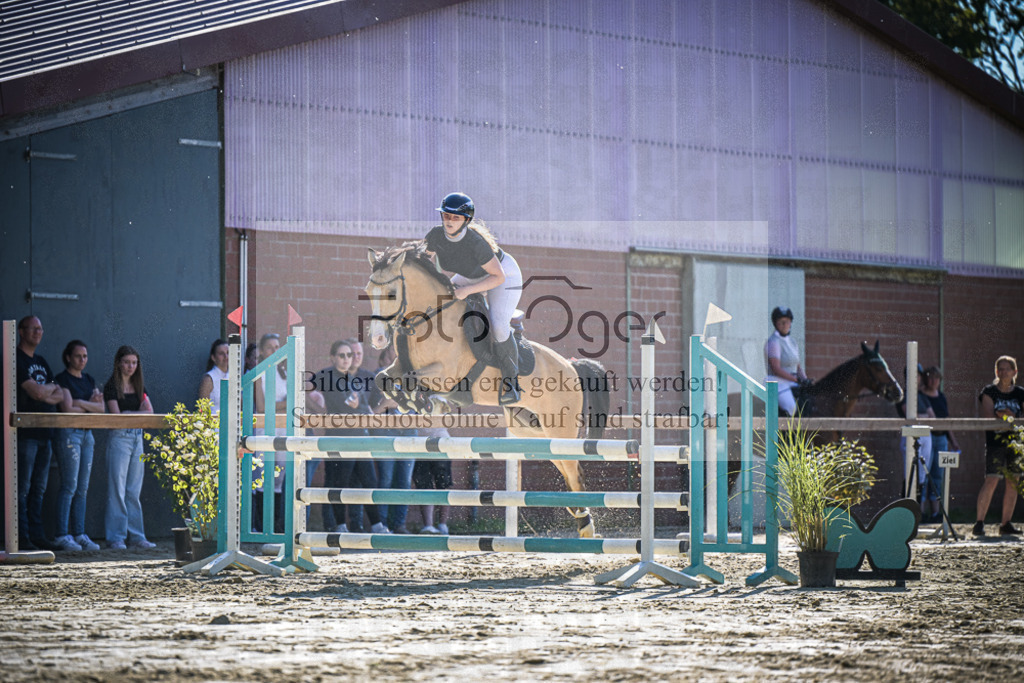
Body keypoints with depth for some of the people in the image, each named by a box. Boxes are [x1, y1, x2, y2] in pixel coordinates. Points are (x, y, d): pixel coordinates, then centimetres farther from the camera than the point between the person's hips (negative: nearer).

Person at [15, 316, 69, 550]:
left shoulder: (41, 362, 20)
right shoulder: (16, 359, -6)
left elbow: (64, 397, 15)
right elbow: (35, 392, -16)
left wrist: (45, 394, -5)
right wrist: (53, 388, 5)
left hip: (44, 432, 8)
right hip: (25, 432, -8)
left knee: (39, 488, 8)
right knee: (23, 488, -7)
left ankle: (37, 535, 10)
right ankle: (22, 537, -6)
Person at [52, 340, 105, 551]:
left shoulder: (89, 380, 16)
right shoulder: (62, 379, -5)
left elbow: (101, 408, 7)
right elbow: (67, 409, -14)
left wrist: (81, 403, -9)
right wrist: (91, 404, -1)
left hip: (87, 433, 7)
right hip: (68, 433, -7)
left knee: (82, 488, 6)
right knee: (69, 486, -12)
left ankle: (79, 534, 8)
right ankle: (61, 536, -11)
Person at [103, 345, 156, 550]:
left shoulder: (139, 386, 15)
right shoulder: (112, 386, -2)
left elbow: (149, 411, 4)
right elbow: (116, 414, -11)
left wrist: (128, 414, -10)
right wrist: (139, 413, -2)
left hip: (137, 438, 6)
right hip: (119, 437, -6)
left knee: (134, 491, 7)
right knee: (117, 490, -5)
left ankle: (136, 536, 9)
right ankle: (116, 538, -3)